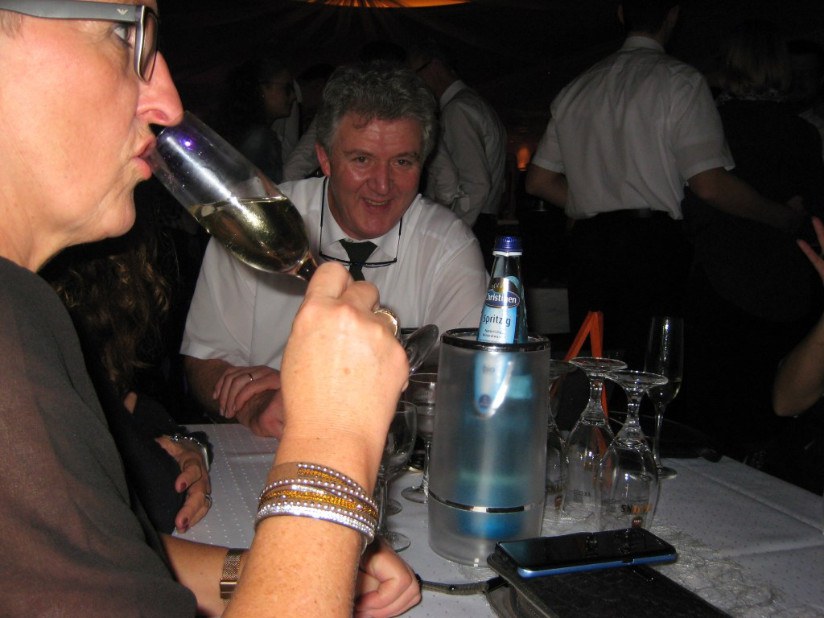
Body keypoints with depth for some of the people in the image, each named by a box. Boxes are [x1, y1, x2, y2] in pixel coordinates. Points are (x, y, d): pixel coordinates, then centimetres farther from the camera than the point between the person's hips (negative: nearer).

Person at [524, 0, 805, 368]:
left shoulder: (578, 87, 16)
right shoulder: (678, 81, -2)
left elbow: (538, 181, 18)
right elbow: (709, 185, -9)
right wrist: (781, 217, 6)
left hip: (586, 243, 5)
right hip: (651, 245, -5)